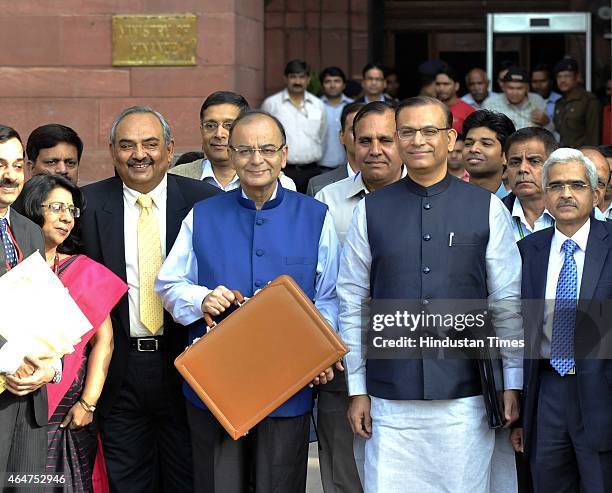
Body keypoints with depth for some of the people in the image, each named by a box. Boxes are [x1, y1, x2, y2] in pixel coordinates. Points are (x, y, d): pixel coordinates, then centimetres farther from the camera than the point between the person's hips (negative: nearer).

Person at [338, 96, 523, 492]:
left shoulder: (488, 209, 2)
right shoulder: (372, 210, 4)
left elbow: (508, 304, 4)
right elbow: (351, 303, 6)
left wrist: (513, 385, 2)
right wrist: (357, 390, 4)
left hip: (465, 400, 0)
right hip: (390, 400, 1)